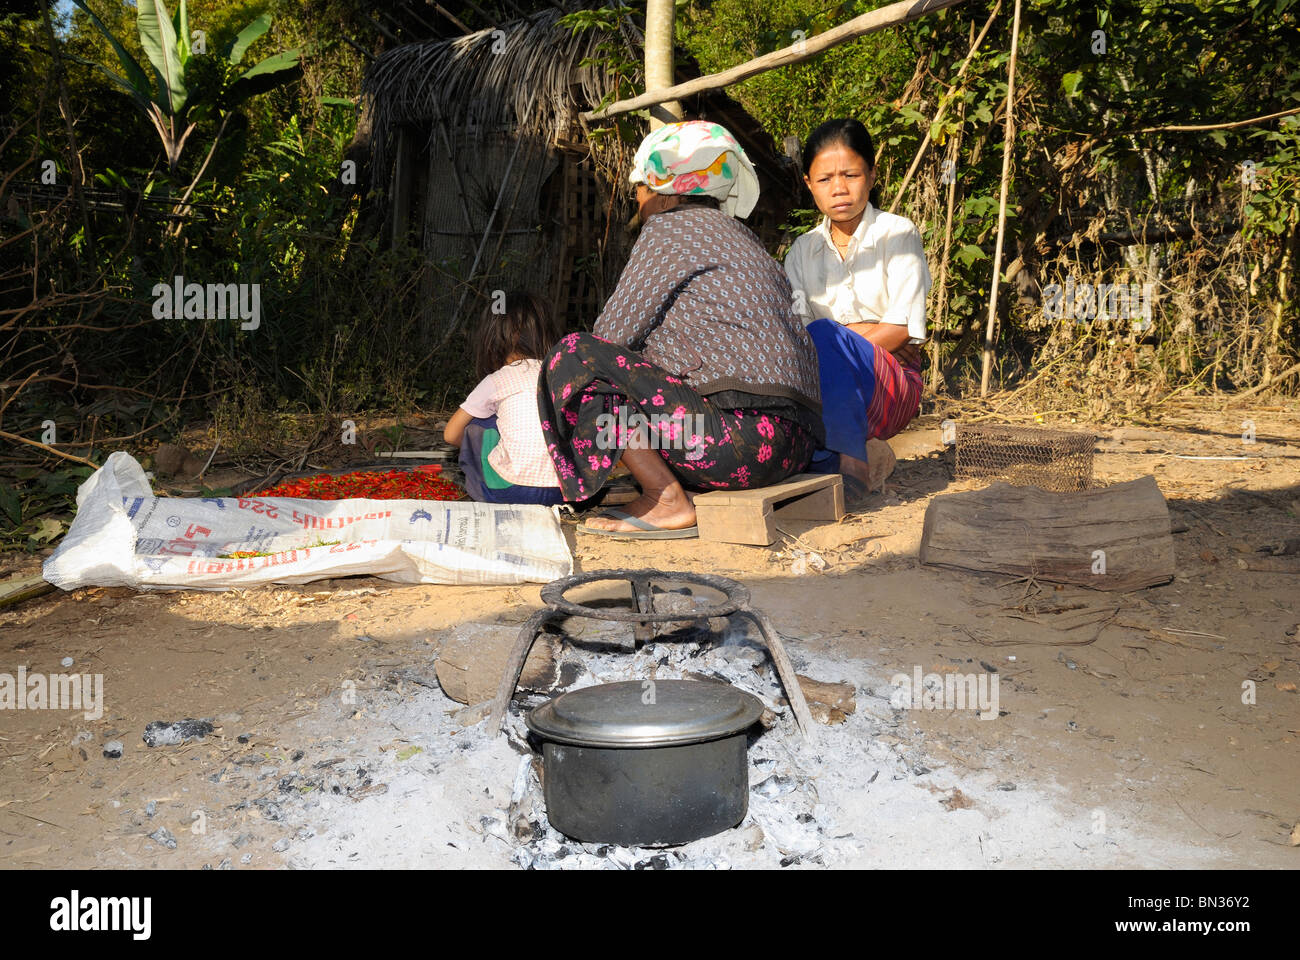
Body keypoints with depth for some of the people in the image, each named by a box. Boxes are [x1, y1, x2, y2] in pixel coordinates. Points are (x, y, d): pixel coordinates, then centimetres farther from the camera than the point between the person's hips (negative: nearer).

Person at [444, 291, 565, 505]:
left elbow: (451, 435, 10)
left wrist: (477, 446, 31)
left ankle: (479, 492, 24)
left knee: (475, 423, 17)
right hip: (562, 492, 4)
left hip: (510, 492, -4)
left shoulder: (496, 382, 1)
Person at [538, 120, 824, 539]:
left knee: (572, 357, -8)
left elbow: (612, 334, -2)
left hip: (744, 429, -10)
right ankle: (694, 490, 7)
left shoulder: (671, 227, -1)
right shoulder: (735, 235, 25)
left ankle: (668, 502, -12)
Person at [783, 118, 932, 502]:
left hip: (892, 384, -3)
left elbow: (904, 330, -6)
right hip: (826, 389, 4)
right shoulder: (802, 250, 16)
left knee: (824, 337, -34)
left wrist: (835, 336, -16)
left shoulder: (898, 234, 4)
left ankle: (849, 460, -30)